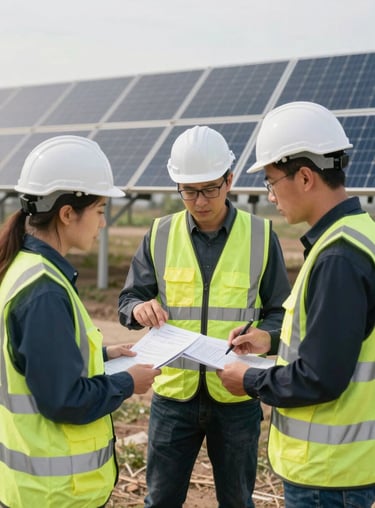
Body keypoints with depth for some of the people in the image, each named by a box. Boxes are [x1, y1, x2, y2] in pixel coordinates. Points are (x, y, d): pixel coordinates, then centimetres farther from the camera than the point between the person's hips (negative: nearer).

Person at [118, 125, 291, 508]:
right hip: (173, 393, 1)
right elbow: (127, 300, 3)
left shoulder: (260, 235, -3)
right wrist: (139, 308, -21)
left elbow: (281, 312, 1)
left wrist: (266, 336, -21)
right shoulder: (160, 234, 0)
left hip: (237, 396, -1)